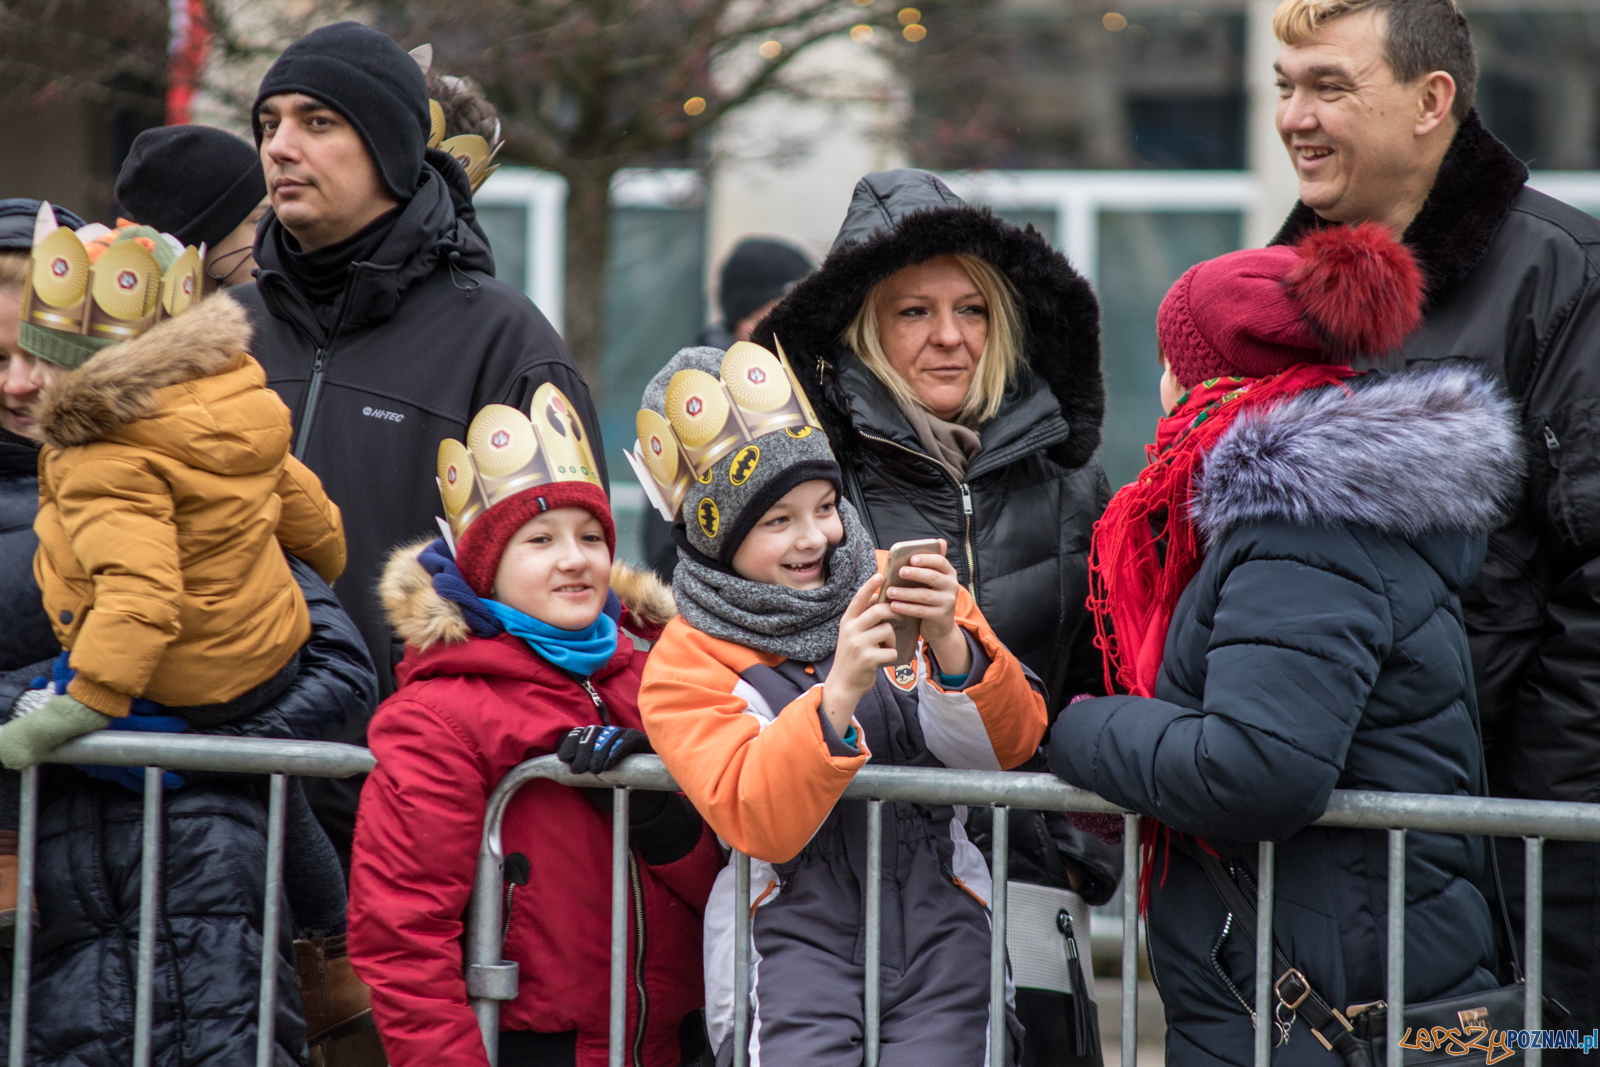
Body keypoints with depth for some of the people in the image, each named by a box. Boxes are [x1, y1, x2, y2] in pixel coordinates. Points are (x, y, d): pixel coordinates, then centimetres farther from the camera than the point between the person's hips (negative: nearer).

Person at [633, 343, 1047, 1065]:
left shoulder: (894, 590, 12)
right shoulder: (688, 661, 4)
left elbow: (1012, 746, 4)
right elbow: (756, 822, -11)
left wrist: (951, 645, -15)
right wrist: (840, 692, -23)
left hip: (937, 916, 2)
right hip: (795, 924, -2)